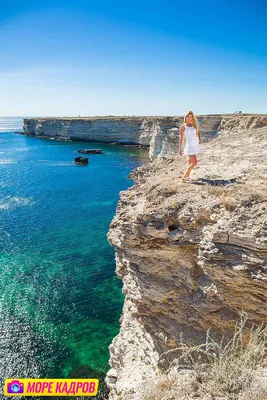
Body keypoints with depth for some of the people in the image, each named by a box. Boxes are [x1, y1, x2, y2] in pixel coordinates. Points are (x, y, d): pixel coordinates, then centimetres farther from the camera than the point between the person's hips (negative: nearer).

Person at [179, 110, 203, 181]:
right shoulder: (182, 127, -7)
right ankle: (184, 177, -5)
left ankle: (188, 176, 24)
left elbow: (198, 132, 20)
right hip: (190, 146, -6)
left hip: (196, 145, 6)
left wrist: (199, 139, 4)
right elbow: (181, 138, -5)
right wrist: (180, 149, -5)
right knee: (194, 163, -12)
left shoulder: (194, 125, 6)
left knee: (190, 162, 13)